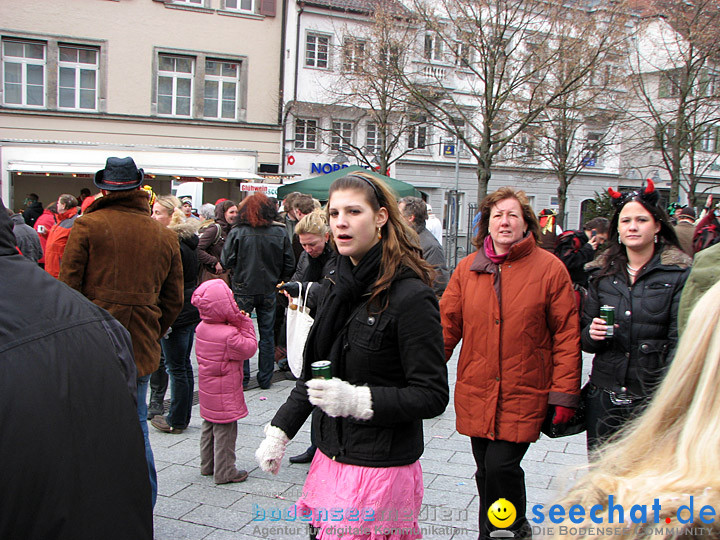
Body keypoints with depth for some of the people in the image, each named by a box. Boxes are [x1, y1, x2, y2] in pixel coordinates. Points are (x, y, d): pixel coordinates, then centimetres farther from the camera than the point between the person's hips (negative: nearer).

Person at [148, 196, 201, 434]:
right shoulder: (189, 240, 11)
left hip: (176, 314, -9)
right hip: (191, 310, 9)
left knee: (176, 368, 0)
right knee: (184, 365, 15)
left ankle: (176, 421, 10)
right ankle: (183, 416, 25)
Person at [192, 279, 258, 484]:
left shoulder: (202, 327, 0)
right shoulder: (229, 335, -27)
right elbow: (249, 348, -16)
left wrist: (238, 323, 3)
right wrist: (245, 324, -12)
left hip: (207, 389, 9)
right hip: (224, 394, -9)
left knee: (209, 427, 21)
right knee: (225, 431, 3)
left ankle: (207, 465, 34)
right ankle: (224, 472, 12)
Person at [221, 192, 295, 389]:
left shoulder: (237, 232, -12)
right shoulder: (280, 232, -6)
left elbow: (226, 262, -9)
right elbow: (289, 264, -2)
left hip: (243, 290, -2)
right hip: (269, 290, 2)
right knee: (267, 334, 13)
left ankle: (241, 378, 15)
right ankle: (265, 378, 20)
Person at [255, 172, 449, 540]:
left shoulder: (410, 296, -18)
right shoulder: (340, 288, 8)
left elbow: (433, 396, -17)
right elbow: (313, 373, 16)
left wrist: (357, 400, -26)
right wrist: (279, 431, 10)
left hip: (379, 468, -7)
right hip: (332, 458, 7)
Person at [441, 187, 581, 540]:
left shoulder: (549, 268, -4)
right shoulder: (468, 268, 4)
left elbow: (567, 335, -4)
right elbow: (447, 324, 5)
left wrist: (564, 393, -8)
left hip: (524, 396, -3)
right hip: (476, 393, 4)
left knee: (501, 467, -8)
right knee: (486, 471, 13)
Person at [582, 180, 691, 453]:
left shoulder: (680, 273, -4)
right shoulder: (604, 272, 10)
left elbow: (681, 341, -11)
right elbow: (585, 334, 16)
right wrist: (591, 334, -7)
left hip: (653, 399, -4)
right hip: (603, 397, 4)